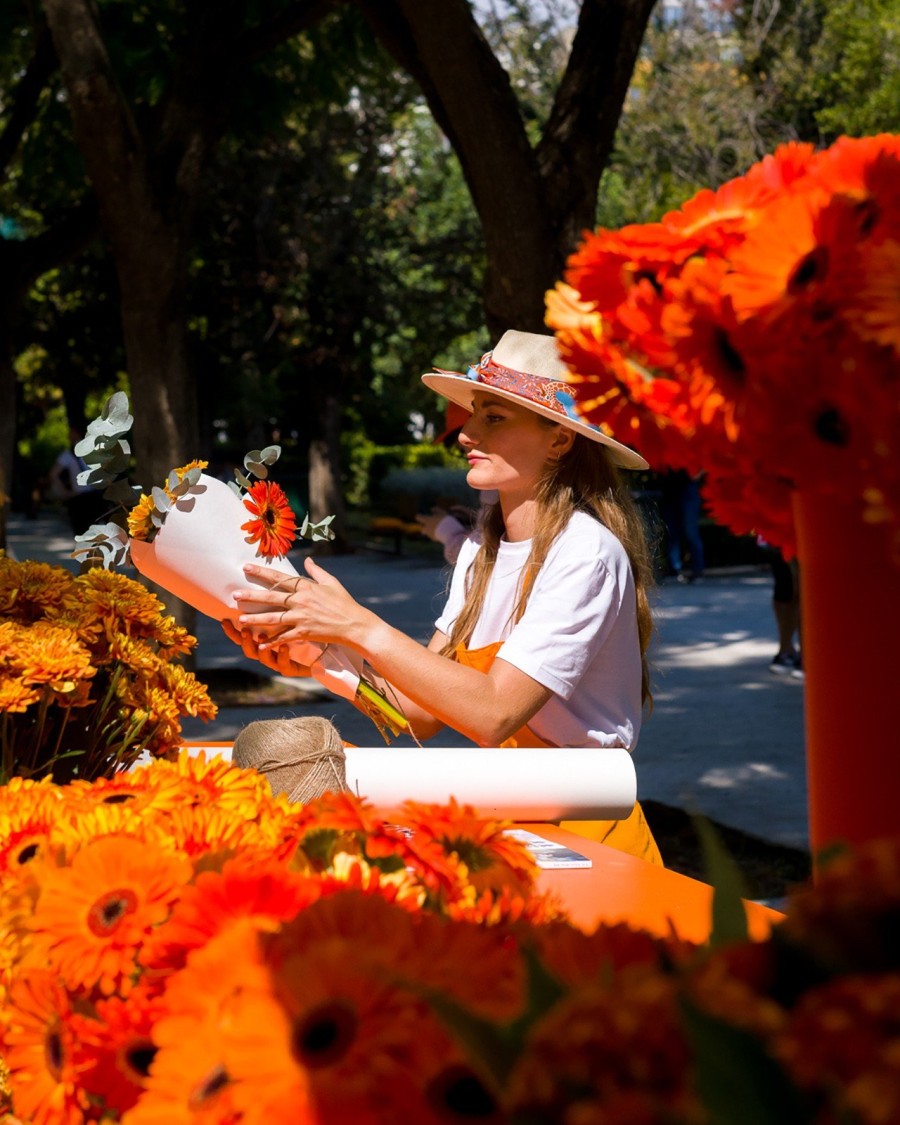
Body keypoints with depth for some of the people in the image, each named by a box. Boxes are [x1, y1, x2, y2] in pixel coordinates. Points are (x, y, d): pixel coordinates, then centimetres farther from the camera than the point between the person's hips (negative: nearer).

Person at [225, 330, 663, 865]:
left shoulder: (586, 554, -16)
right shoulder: (482, 550, 7)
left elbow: (493, 712, -25)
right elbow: (423, 713, 2)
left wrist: (362, 628, -26)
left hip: (582, 838, -6)